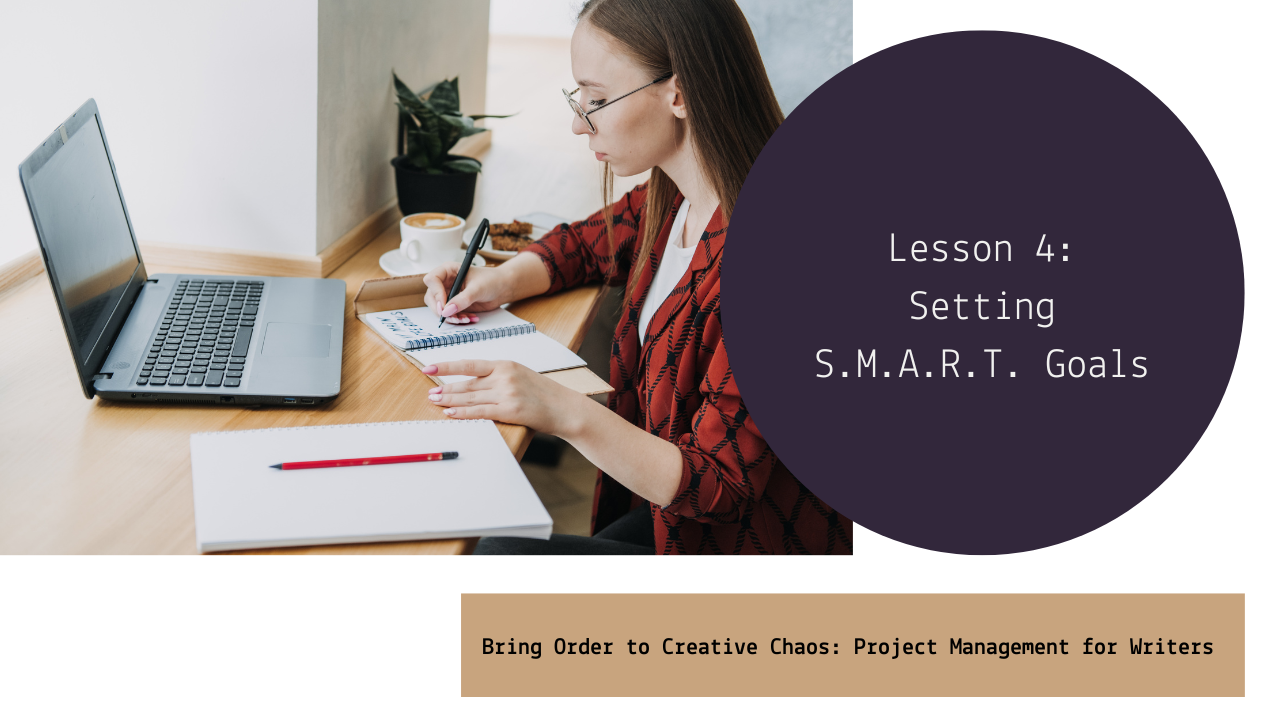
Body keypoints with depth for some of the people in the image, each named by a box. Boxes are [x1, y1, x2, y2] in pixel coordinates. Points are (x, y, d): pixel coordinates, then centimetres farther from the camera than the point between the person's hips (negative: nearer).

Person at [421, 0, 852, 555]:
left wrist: (567, 414, -33)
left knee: (503, 556, -20)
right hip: (667, 511, 8)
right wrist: (503, 281, 2)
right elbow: (585, 243, 23)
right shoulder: (669, 202, 0)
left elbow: (717, 485, -24)